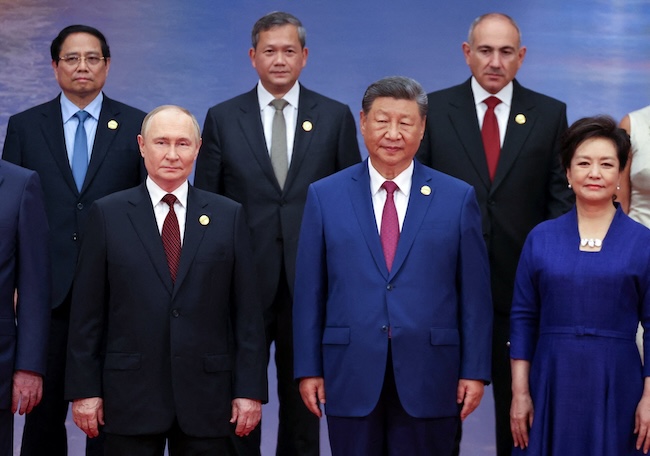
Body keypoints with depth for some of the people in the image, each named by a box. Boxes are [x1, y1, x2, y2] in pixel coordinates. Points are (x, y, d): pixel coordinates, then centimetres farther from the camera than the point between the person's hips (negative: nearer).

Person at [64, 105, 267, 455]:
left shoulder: (228, 216, 6)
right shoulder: (108, 214, 3)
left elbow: (247, 309, 4)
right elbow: (86, 311, 2)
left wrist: (250, 388, -1)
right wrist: (84, 389, -2)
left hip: (207, 397, 1)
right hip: (131, 395, -1)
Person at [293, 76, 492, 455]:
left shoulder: (458, 198, 3)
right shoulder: (325, 196, 5)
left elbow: (475, 293, 2)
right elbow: (309, 291, 5)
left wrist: (475, 371, -2)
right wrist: (308, 368, 1)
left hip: (429, 379, 0)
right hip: (351, 377, 1)